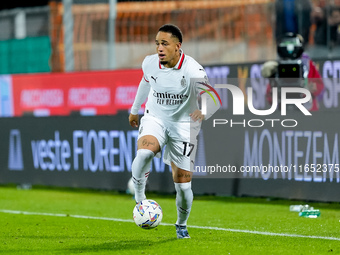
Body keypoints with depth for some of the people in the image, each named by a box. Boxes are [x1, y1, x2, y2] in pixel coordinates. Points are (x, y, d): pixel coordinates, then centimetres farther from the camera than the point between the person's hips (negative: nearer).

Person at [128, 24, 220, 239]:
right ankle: (139, 200, -12)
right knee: (144, 153, -34)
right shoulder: (150, 63, -8)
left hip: (184, 124, -2)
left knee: (183, 184, -2)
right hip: (155, 119, 2)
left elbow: (214, 99, -26)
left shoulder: (193, 70, -22)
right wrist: (135, 110, 28)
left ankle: (182, 225, 26)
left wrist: (204, 112, -48)